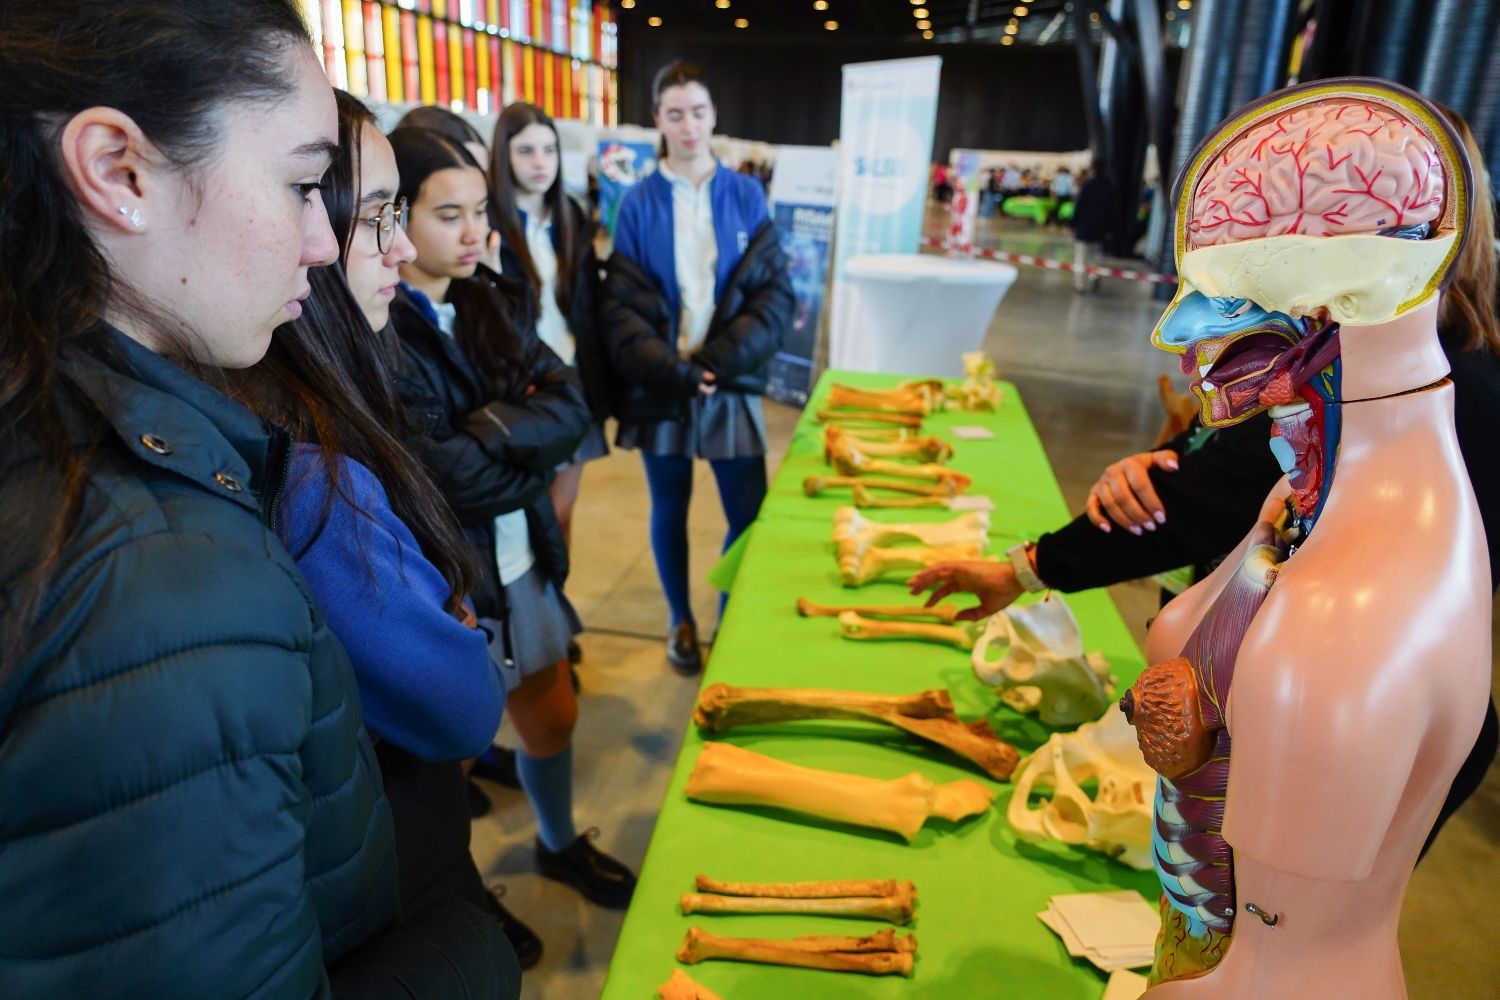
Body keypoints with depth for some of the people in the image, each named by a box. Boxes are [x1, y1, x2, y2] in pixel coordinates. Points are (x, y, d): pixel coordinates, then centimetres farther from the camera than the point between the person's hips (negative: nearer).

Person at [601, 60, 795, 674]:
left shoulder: (746, 196, 2)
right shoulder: (638, 204, 0)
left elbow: (775, 294, -3)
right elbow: (620, 306, -4)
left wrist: (715, 363, -14)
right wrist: (671, 370, -18)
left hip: (732, 384, 0)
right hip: (660, 387, 0)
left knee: (749, 513, 1)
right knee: (670, 510, 12)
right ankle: (681, 621, 33)